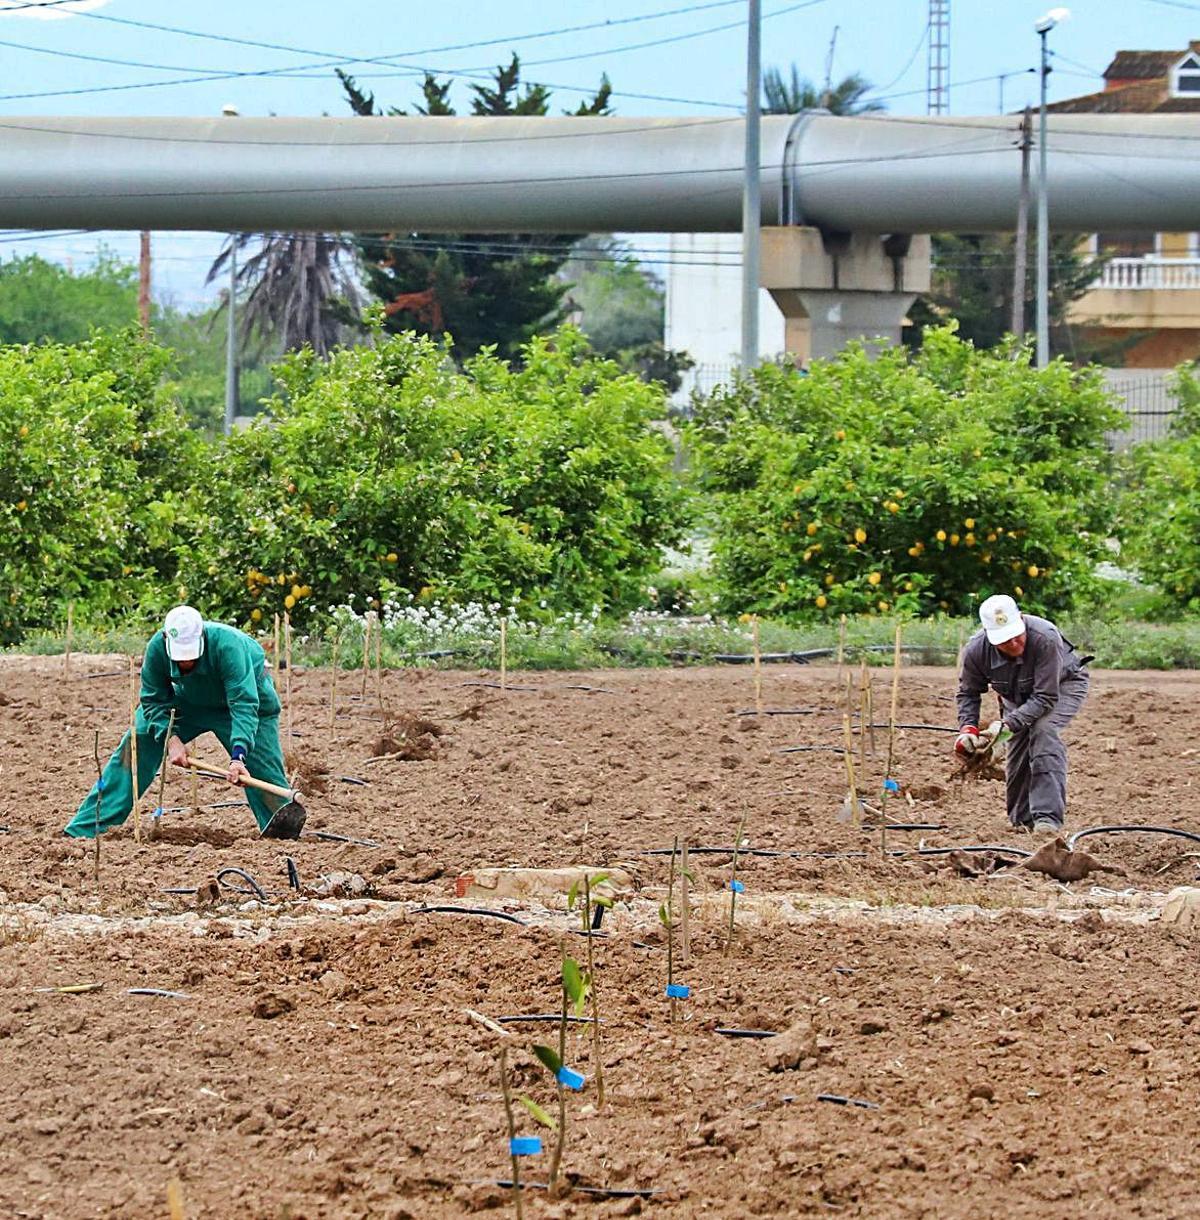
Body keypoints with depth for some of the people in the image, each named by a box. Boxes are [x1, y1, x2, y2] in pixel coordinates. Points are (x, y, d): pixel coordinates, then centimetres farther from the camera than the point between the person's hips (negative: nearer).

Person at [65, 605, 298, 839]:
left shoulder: (228, 646, -42)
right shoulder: (157, 647, -30)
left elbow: (244, 705, -44)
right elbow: (153, 699, -15)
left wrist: (238, 756, -55)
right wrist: (170, 739, -30)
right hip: (188, 697, 3)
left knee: (263, 768, -16)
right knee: (136, 744, -5)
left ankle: (287, 834, 0)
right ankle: (85, 828, 1)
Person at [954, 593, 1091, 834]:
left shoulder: (1045, 638, -41)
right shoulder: (976, 650, -26)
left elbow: (1045, 697, -38)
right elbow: (968, 692, -6)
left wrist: (1007, 724, -45)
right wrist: (967, 728, -22)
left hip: (1063, 685, -5)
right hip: (1017, 695, 5)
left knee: (1043, 730, -29)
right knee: (1018, 744, -8)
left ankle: (1048, 817, -34)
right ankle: (1022, 819, 16)